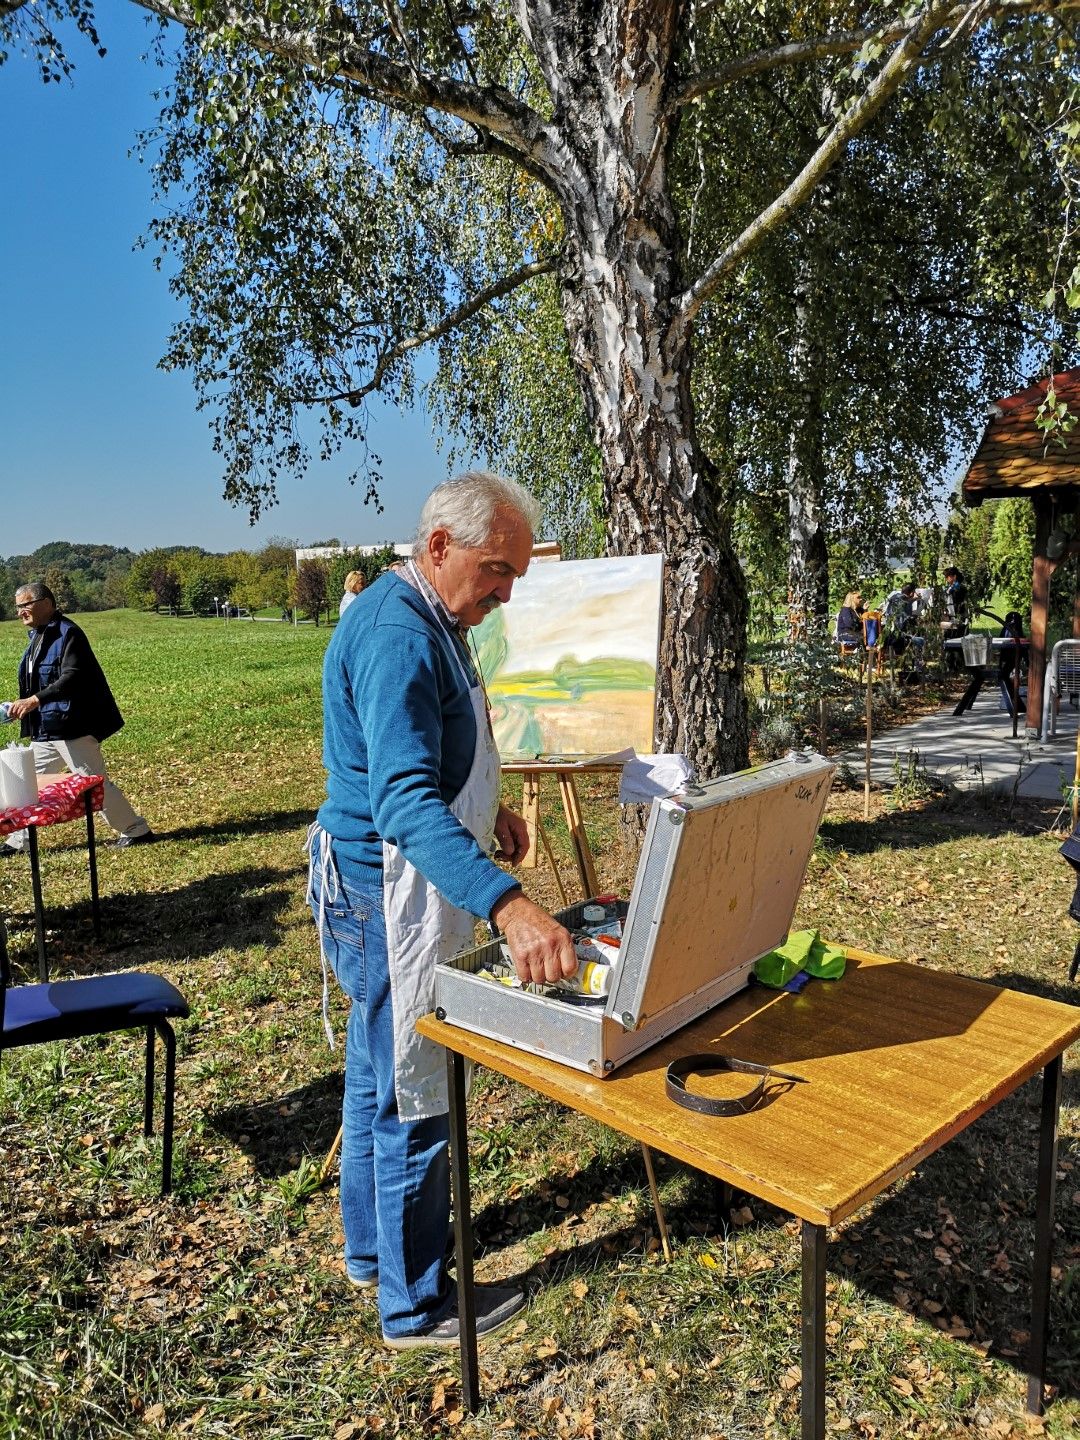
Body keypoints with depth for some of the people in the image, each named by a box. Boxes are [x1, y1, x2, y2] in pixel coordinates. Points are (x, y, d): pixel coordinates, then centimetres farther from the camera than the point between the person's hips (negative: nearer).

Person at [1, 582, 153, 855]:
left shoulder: (67, 633, -15)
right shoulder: (38, 636, 14)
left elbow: (72, 678, -26)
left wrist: (35, 700, -34)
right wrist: (23, 706, 11)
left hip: (72, 727, -9)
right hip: (44, 730, 9)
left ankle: (136, 830, 11)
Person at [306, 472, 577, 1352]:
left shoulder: (428, 622, 9)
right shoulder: (398, 637, -25)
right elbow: (404, 802, -37)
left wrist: (487, 810, 11)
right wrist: (508, 905, -48)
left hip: (383, 892, 11)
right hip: (388, 896, -11)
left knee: (379, 1077, 23)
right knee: (415, 1099, 4)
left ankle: (372, 1248, 43)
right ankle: (416, 1306, 24)